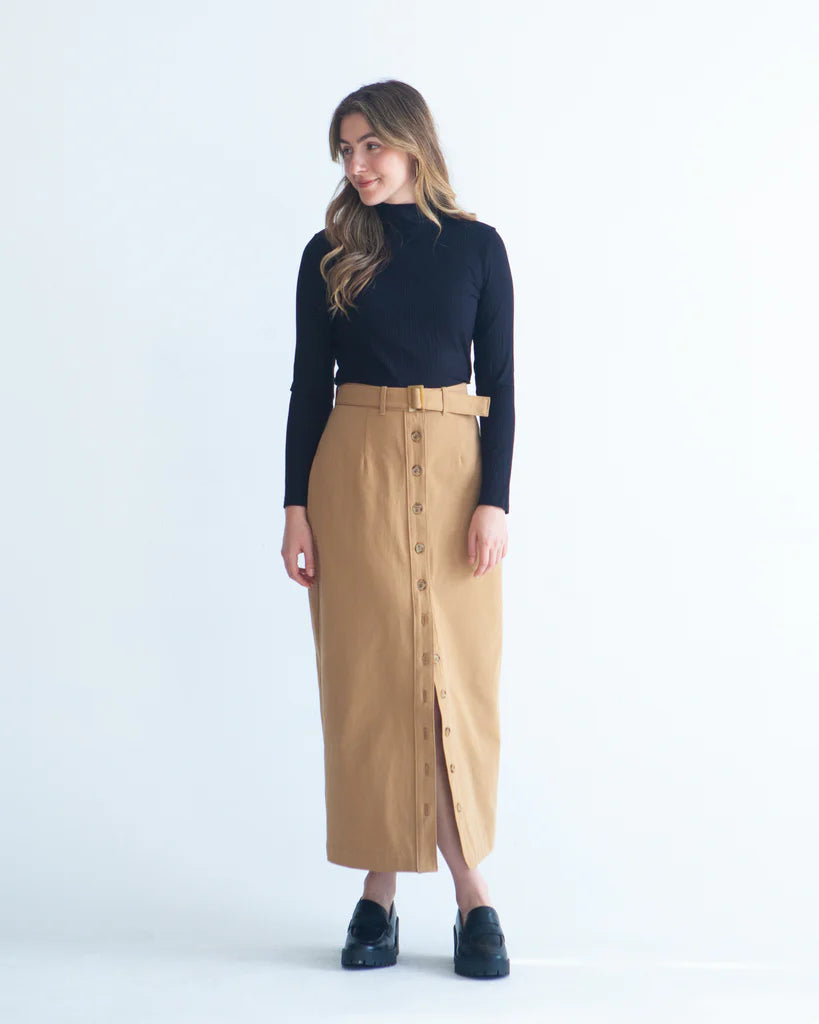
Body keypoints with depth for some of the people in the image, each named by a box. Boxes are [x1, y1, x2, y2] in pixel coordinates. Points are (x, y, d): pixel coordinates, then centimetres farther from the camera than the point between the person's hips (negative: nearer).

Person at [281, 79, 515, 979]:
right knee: (367, 678, 1)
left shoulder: (476, 246, 4)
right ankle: (379, 887, 9)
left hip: (453, 472, 0)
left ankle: (468, 887, 8)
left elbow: (499, 382, 2)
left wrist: (494, 500, -7)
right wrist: (297, 507, -2)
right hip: (354, 472, 1)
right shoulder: (330, 254, 6)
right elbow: (308, 385, 5)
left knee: (456, 678, -1)